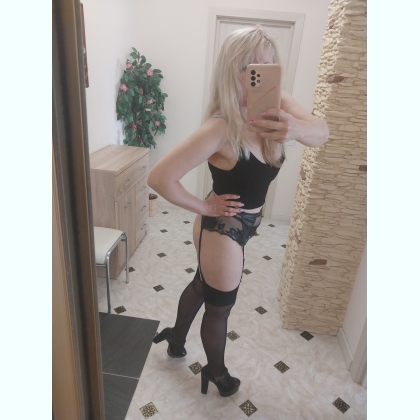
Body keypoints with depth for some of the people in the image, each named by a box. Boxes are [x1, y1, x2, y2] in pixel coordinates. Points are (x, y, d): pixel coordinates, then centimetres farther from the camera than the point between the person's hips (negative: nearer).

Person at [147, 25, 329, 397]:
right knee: (219, 309, 16)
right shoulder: (220, 129, -30)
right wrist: (204, 207, -19)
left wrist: (296, 127, -40)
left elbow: (322, 134, -18)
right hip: (222, 230, -8)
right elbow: (160, 178, -32)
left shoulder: (278, 105, -9)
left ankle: (176, 339, 58)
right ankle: (216, 372, 48)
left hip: (240, 225, 8)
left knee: (201, 285, 28)